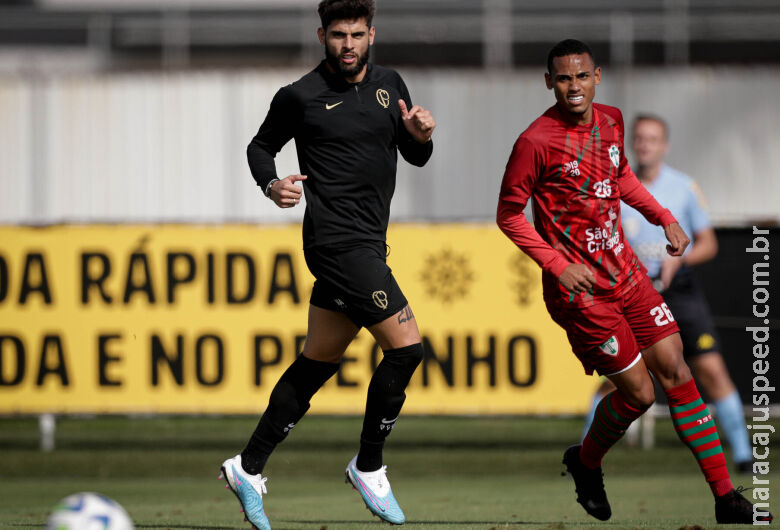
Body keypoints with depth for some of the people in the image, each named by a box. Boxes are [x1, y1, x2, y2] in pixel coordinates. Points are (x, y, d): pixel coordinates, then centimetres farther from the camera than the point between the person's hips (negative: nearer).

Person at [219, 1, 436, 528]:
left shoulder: (388, 84, 10)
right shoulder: (300, 97, -6)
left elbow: (414, 157, 17)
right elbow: (261, 146, 8)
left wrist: (421, 137, -4)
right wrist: (271, 183, -11)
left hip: (367, 242, 7)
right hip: (337, 241, -7)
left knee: (318, 362, 12)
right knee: (406, 346, -14)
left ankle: (249, 467, 21)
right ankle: (369, 468, 1)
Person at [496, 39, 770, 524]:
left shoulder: (611, 120, 5)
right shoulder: (536, 142, -17)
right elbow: (509, 215, -10)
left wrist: (666, 219, 14)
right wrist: (557, 264, -19)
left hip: (625, 270, 7)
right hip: (579, 285, -7)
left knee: (675, 368, 2)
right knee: (638, 392, -5)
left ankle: (727, 499, 4)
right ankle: (586, 464, 26)